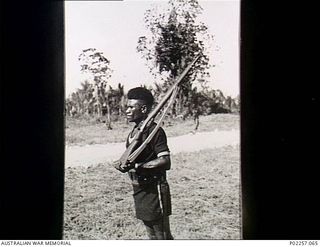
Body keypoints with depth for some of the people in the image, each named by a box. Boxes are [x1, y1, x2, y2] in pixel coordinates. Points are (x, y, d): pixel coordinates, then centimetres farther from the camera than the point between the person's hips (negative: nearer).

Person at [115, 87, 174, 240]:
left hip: (154, 190, -9)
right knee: (152, 235, 19)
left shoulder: (154, 130, -17)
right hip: (139, 190, 9)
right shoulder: (134, 132, 10)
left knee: (162, 235, 3)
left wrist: (137, 166, -24)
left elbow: (165, 162, -24)